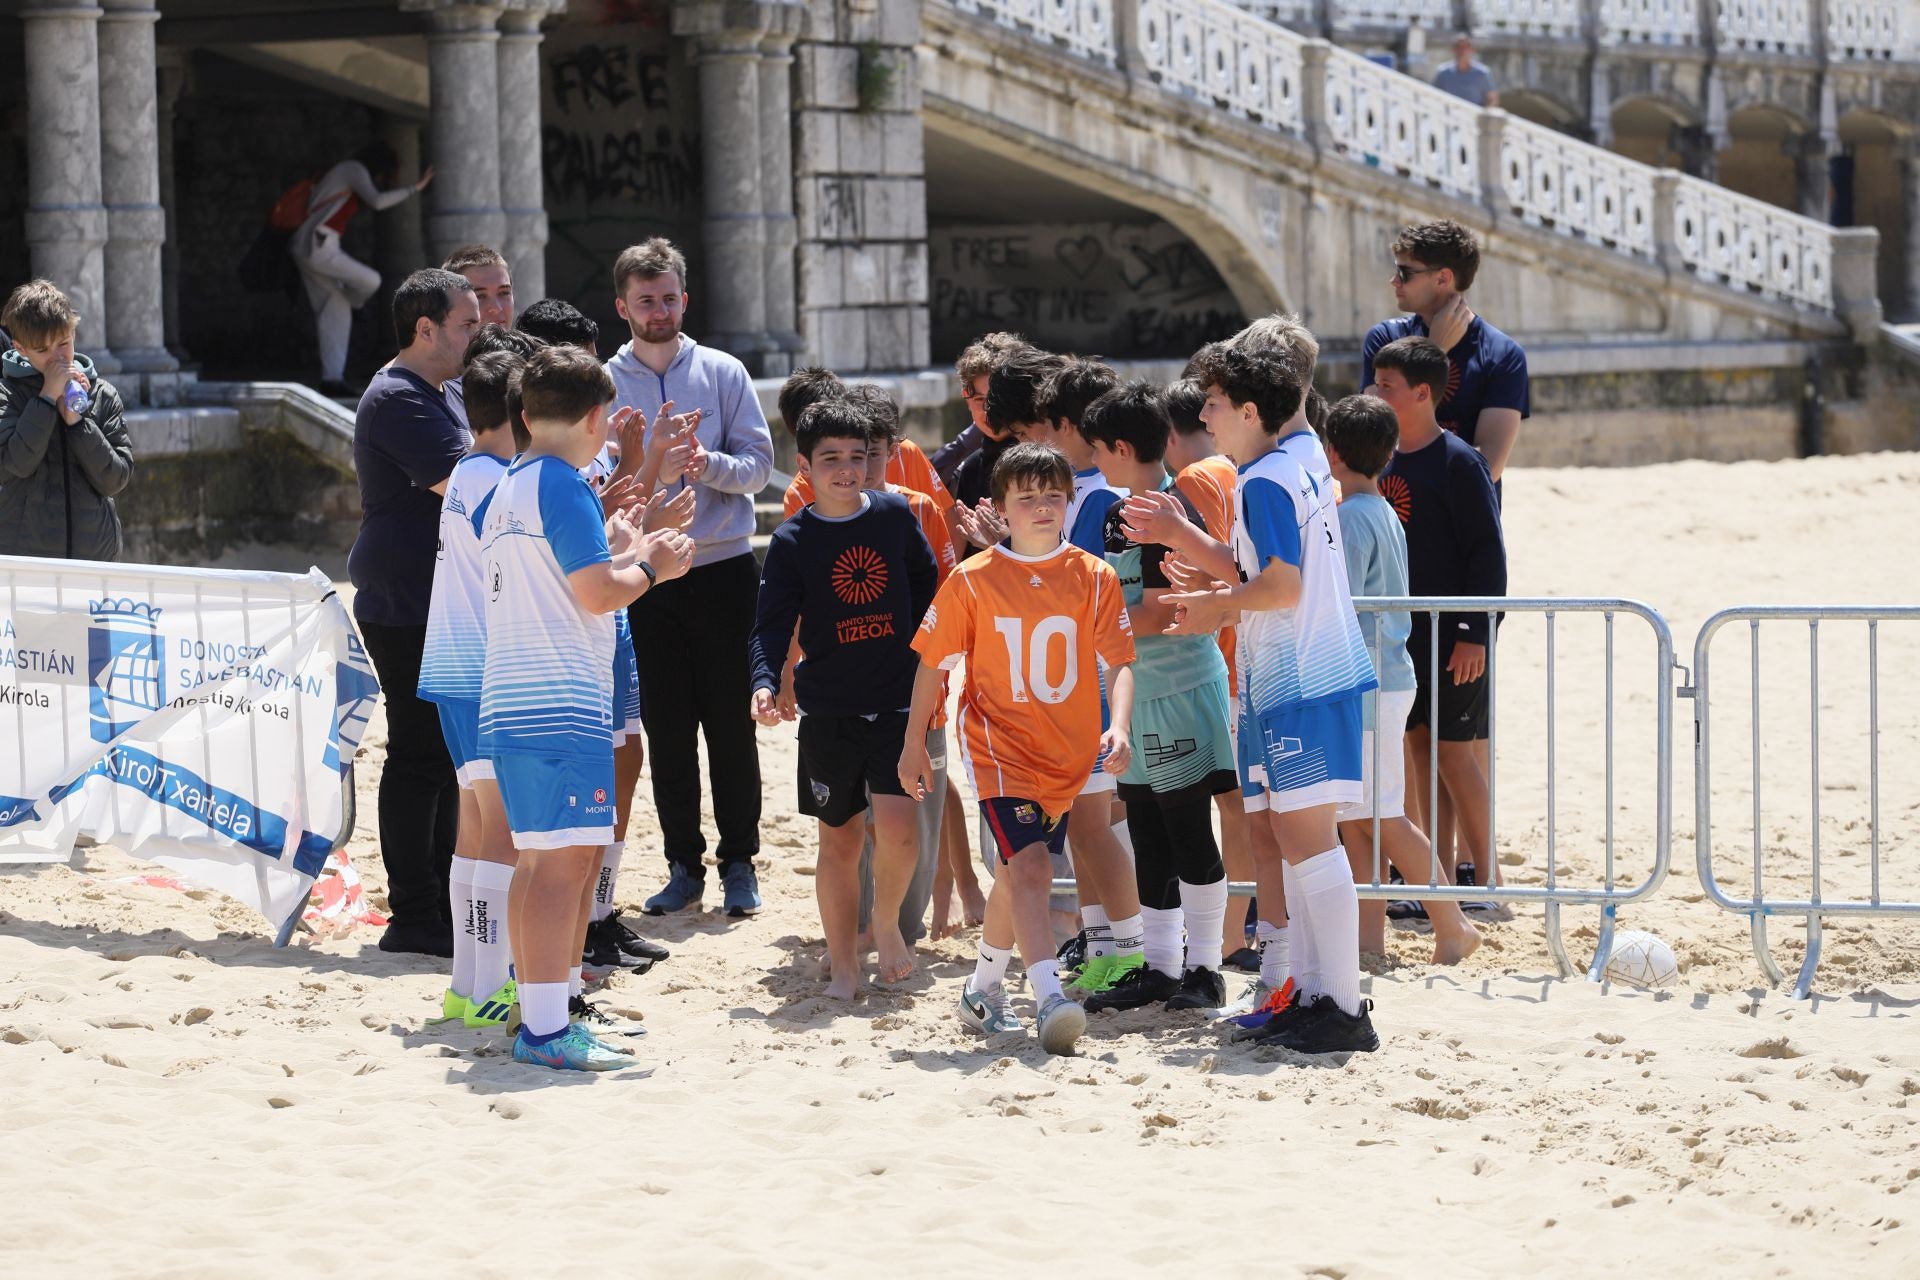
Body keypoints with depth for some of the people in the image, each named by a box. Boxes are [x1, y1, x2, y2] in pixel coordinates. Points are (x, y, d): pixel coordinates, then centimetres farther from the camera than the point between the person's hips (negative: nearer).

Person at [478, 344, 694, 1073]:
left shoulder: (505, 489, 16)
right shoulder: (564, 487, -12)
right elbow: (597, 593, -17)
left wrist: (617, 553, 28)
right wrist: (651, 567, 0)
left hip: (511, 703, 10)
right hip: (562, 705, -10)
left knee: (542, 861, 14)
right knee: (565, 859, -10)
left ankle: (542, 1015, 19)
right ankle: (547, 1030, -13)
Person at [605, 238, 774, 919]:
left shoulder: (723, 373, 4)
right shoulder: (606, 384, 3)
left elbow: (758, 462, 0)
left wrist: (710, 465, -19)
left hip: (724, 572, 0)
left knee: (731, 726, 1)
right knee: (667, 730, 4)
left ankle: (739, 864, 9)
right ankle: (684, 866, 13)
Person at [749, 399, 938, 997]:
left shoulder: (895, 514, 1)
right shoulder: (793, 540, -4)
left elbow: (927, 586, 13)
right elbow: (772, 625, -10)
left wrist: (925, 658, 10)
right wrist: (765, 683, -27)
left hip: (897, 703, 0)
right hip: (828, 712, 0)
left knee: (896, 827, -15)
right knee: (839, 838, 7)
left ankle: (887, 922, 11)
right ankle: (842, 963, 19)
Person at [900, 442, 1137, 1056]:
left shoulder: (1095, 577, -2)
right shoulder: (973, 580, -5)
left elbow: (1119, 660, -4)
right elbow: (932, 661, 3)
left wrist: (1119, 727, -21)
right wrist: (913, 745, 5)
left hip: (1067, 753, 3)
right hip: (1000, 746, -3)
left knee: (1017, 873, 18)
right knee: (1031, 867, -20)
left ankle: (984, 988, 37)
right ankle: (1050, 1001, -27)